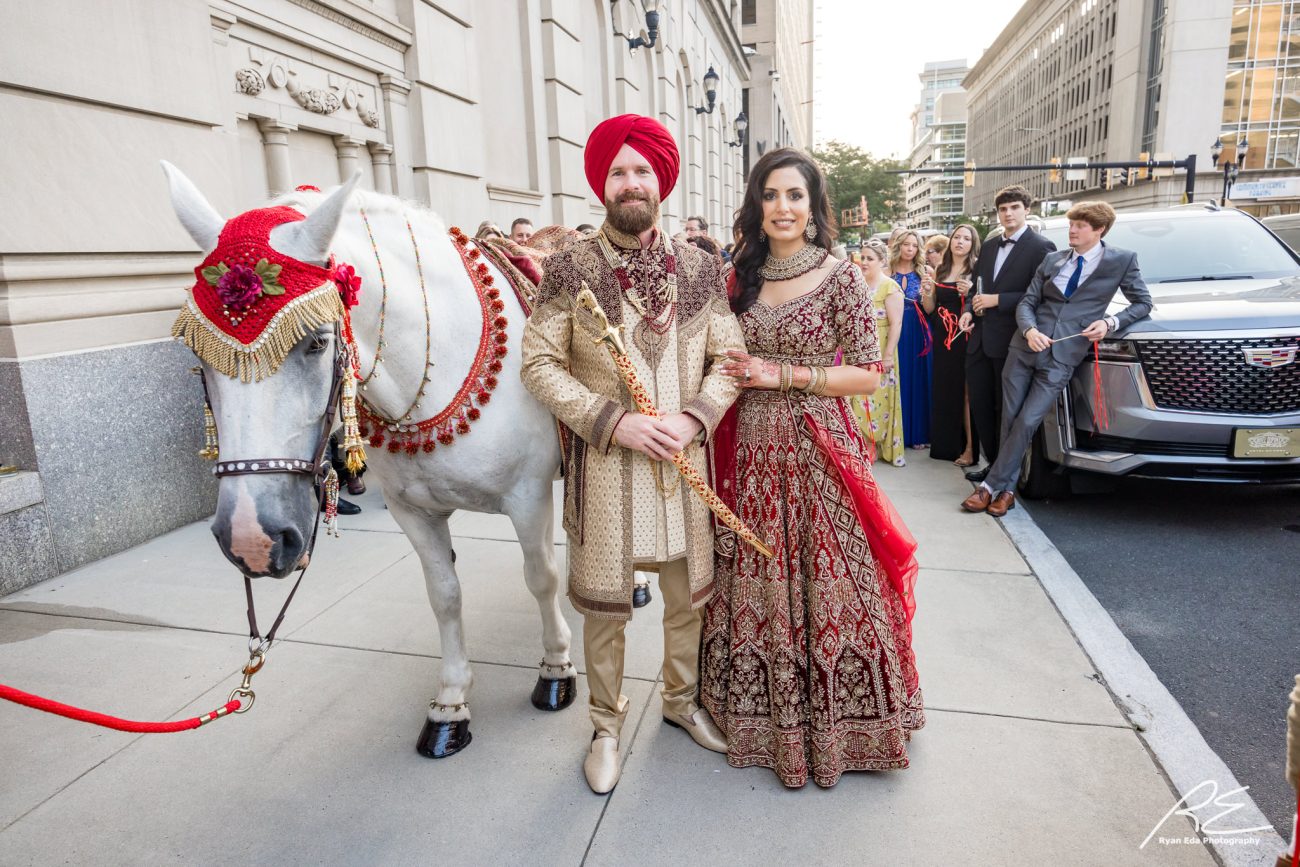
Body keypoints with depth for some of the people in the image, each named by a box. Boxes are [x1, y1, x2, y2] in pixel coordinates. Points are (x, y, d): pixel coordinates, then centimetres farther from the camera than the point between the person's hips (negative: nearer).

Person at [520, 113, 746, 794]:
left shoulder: (699, 267, 4)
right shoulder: (571, 266, -5)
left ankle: (682, 699, 43)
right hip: (604, 464, -3)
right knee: (603, 604, 9)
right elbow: (540, 364, -7)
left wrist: (692, 418, -14)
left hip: (684, 459, 3)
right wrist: (615, 422, -17)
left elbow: (728, 357, 4)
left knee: (688, 596, 17)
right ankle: (606, 725, 33)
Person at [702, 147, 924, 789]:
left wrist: (785, 375, -13)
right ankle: (765, 713, 31)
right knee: (757, 582, 10)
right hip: (751, 453, 4)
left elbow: (869, 375, -7)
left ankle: (834, 721, 27)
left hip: (818, 452, -3)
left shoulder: (841, 277, -5)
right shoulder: (741, 277, 8)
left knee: (824, 579, 5)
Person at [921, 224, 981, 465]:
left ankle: (969, 448, 2)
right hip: (942, 338, 5)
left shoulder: (977, 270, -2)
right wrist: (926, 293, -6)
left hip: (966, 338, -5)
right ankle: (946, 444, 19)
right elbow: (930, 309, 13)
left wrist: (970, 293, -24)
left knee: (966, 392, -4)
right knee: (943, 392, 8)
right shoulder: (940, 269, 12)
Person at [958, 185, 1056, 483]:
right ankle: (993, 461, 24)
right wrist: (968, 310, 1)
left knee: (1006, 410, 5)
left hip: (1009, 341, -6)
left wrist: (997, 300, -16)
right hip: (980, 338, 6)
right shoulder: (989, 247, 15)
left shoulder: (1041, 247, -6)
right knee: (980, 405, 9)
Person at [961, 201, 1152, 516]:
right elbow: (1027, 302, 8)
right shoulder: (1053, 259, 11)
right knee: (1009, 420, 5)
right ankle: (1006, 489, 17)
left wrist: (1110, 323, -9)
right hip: (1023, 349, 4)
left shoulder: (1122, 261, 3)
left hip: (1061, 357, -3)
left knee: (1026, 423, -8)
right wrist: (1030, 330, -13)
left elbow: (1143, 302, 10)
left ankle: (991, 486, 2)